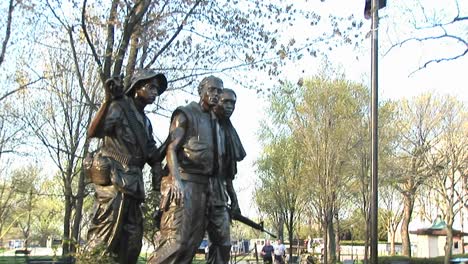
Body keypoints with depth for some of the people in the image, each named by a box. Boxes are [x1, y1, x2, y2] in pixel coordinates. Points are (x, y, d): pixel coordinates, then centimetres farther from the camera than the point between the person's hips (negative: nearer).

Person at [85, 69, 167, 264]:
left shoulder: (145, 121, 22)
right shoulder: (119, 107, -3)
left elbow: (153, 154, 24)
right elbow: (95, 131, -20)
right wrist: (110, 100, -27)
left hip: (132, 183, 9)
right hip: (113, 178, -9)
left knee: (132, 239, 8)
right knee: (105, 233, -14)